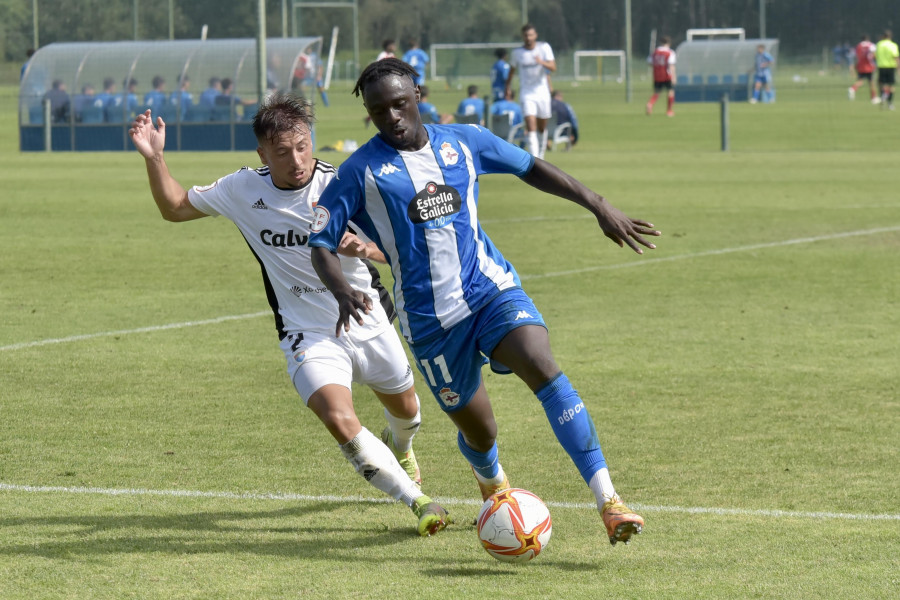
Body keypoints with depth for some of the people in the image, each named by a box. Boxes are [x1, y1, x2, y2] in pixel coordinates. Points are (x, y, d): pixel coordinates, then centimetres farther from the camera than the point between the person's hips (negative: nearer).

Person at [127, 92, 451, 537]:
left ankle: (399, 449, 63)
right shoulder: (243, 190, -7)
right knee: (339, 420, -27)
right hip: (308, 334, -1)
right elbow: (175, 207, 7)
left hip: (368, 323, 1)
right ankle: (419, 503, -18)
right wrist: (154, 158, -8)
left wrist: (363, 247, -40)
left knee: (405, 409, 24)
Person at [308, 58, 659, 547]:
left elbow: (532, 169, 18)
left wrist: (601, 208, 14)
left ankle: (608, 503, -30)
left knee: (542, 369, -25)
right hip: (429, 318, -1)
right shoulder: (362, 172, -4)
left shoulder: (462, 142, 5)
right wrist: (343, 294, -23)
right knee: (477, 431, 6)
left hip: (491, 288, 1)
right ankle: (494, 488, 46)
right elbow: (321, 244, -2)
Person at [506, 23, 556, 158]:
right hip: (526, 94, -1)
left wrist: (542, 62, -31)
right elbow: (512, 69, 18)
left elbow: (553, 67, -12)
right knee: (531, 128, -16)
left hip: (543, 92, 1)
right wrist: (507, 86, 22)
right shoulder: (517, 52, 0)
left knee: (542, 128, 11)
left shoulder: (544, 47, -3)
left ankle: (541, 156, 31)